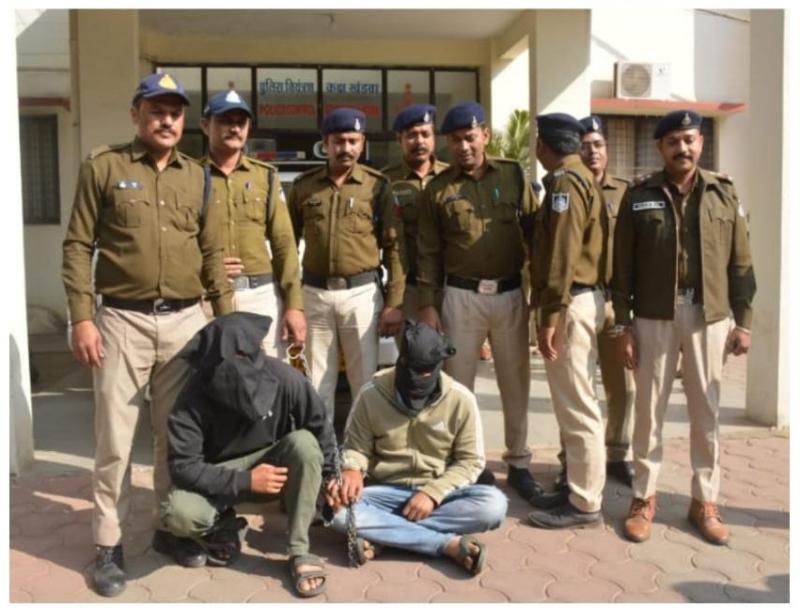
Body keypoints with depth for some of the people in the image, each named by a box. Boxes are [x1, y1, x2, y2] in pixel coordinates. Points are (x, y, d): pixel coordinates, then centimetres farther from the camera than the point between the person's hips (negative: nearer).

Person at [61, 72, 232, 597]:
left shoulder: (197, 175, 11)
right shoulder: (103, 167, 1)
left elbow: (212, 251, 11)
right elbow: (78, 247, -2)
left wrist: (226, 317, 6)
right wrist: (82, 317, -10)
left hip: (186, 321, 3)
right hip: (122, 321, -3)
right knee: (115, 436, 3)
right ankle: (109, 544, 16)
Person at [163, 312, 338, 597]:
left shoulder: (283, 378, -23)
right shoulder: (194, 399, -26)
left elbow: (320, 427, -8)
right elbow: (183, 466, -24)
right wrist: (245, 481, -30)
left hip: (274, 465, 1)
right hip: (220, 477, -1)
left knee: (303, 443, -31)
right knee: (180, 513, -31)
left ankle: (299, 551, -17)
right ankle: (225, 528, 6)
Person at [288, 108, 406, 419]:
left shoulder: (377, 185, 0)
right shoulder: (303, 185, 6)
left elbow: (394, 248, -1)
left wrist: (394, 303, -6)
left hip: (361, 293, -2)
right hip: (314, 294, 2)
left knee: (366, 379, 5)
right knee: (318, 381, 11)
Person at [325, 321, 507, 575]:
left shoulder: (461, 400, -9)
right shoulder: (372, 394, -8)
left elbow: (470, 461, -4)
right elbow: (355, 447, 2)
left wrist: (432, 493, -18)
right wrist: (352, 470, -22)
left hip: (439, 494, 0)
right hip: (386, 491, 0)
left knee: (493, 504, -29)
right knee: (339, 510, -31)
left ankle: (380, 535, -25)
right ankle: (449, 544, -30)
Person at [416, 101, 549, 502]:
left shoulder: (514, 176, 4)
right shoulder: (438, 188, 3)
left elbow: (535, 232, 5)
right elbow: (428, 252, 2)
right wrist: (426, 304, -3)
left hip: (512, 293, 1)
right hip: (462, 296, 0)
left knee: (515, 383, 10)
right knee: (458, 383, 7)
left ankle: (518, 464, 24)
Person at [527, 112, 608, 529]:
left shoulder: (565, 182, -13)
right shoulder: (580, 179, 19)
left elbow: (562, 255, -21)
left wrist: (550, 316, -22)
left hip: (571, 303, -11)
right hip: (585, 298, 11)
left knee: (576, 405, -5)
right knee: (574, 402, 18)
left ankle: (584, 503, 3)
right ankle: (579, 482, 29)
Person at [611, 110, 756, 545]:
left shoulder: (724, 194, 5)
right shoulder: (639, 195, 1)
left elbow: (740, 263, 6)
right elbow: (623, 266, 0)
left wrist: (743, 321, 2)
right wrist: (622, 325, -4)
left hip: (709, 318, 1)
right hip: (654, 317, -1)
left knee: (706, 412, 8)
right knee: (649, 409, 7)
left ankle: (705, 501, 22)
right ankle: (644, 498, 20)